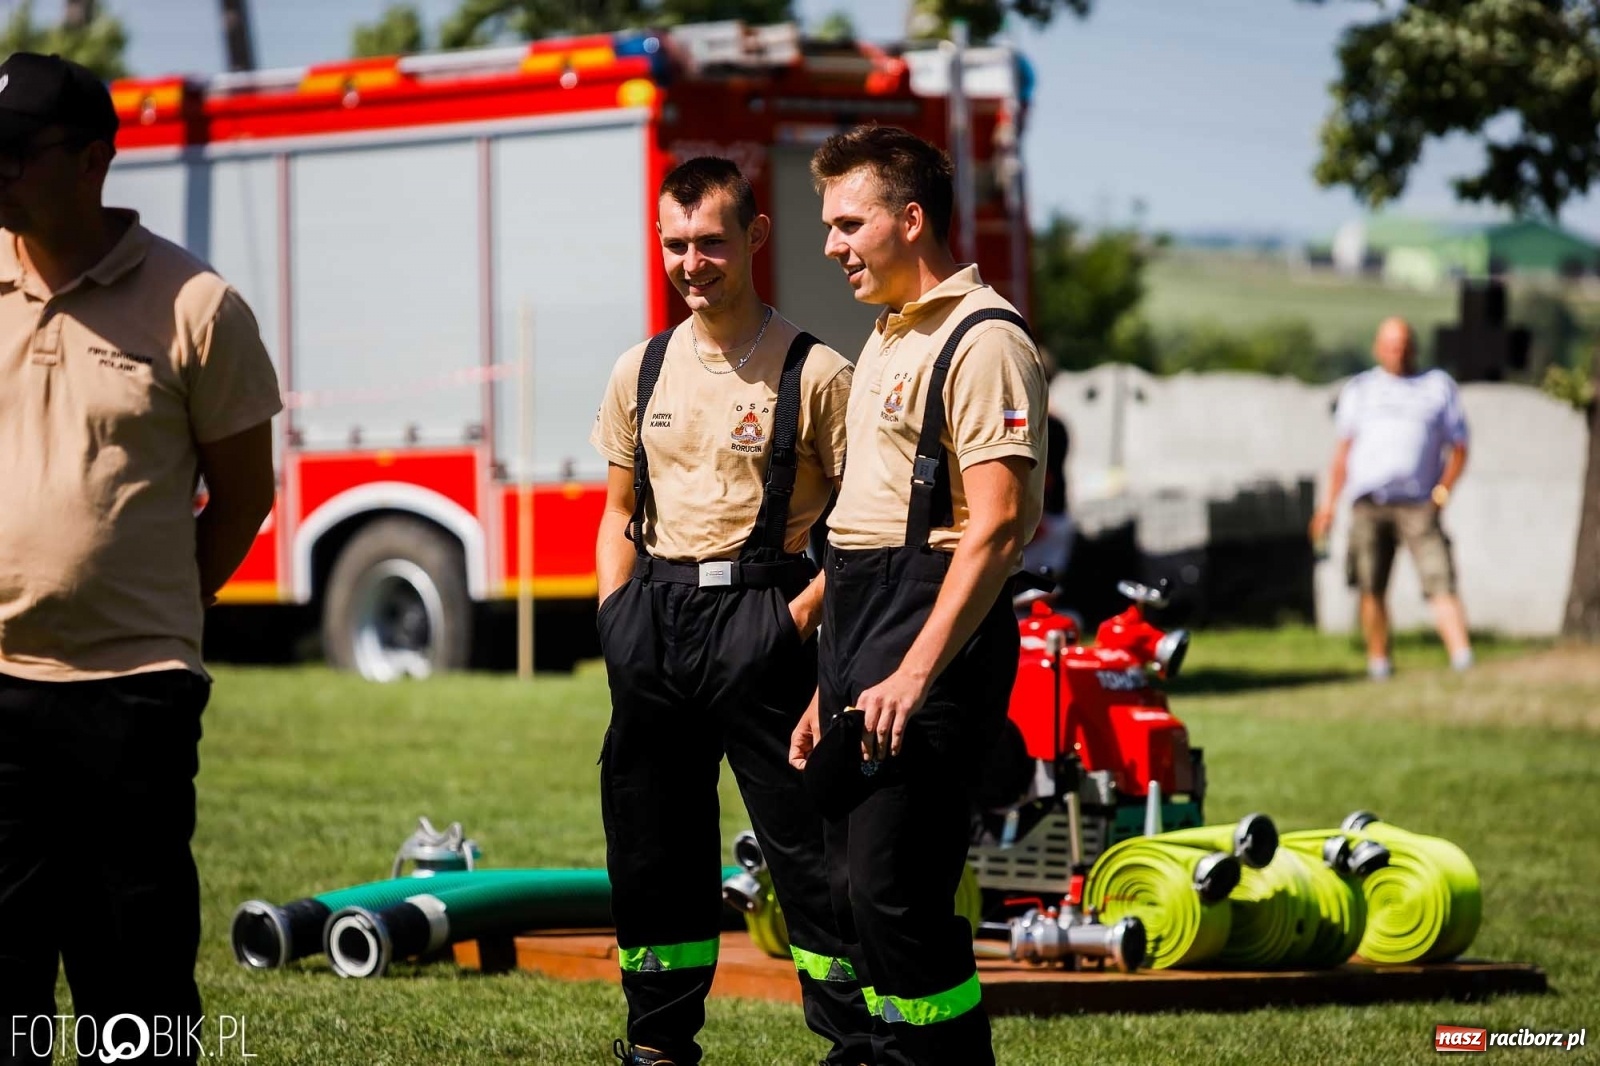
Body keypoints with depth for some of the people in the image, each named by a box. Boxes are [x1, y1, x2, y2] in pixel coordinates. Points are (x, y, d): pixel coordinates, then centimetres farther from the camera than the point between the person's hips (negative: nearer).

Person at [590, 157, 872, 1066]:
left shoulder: (813, 373, -5)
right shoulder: (642, 372, 11)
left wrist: (802, 613, -12)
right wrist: (618, 618, 6)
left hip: (758, 615, -5)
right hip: (653, 620, 5)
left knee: (806, 841, -5)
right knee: (651, 845, 10)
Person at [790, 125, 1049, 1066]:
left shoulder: (982, 339, -11)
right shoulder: (890, 337, 21)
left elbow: (996, 528, -20)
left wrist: (916, 672, -26)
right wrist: (834, 685, 24)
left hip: (936, 631, -10)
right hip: (863, 629, 10)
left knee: (896, 894, -14)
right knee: (855, 890, 10)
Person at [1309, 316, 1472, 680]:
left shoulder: (1439, 386, 16)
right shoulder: (1360, 389, 21)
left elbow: (1458, 448, 13)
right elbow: (1343, 450, 21)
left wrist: (1443, 490, -2)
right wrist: (1329, 504, 13)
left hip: (1419, 503, -2)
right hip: (1368, 503, 2)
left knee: (1440, 581, -15)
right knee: (1371, 588, -3)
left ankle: (1462, 660, -22)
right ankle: (1378, 663, 7)